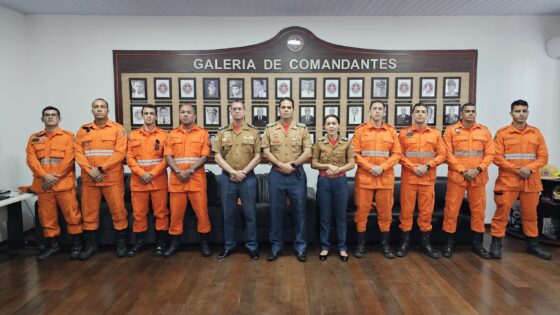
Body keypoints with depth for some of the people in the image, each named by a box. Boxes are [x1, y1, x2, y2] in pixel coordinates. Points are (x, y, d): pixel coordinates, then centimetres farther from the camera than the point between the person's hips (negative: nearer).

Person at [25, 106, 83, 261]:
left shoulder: (68, 136, 3)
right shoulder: (34, 138, 13)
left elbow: (69, 159, -7)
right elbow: (31, 160, 2)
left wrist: (56, 177, -14)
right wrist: (45, 176, -13)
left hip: (64, 183, -3)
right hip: (43, 184, 4)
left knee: (72, 214, -2)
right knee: (47, 216, 10)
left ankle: (77, 244, 9)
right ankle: (52, 245, 22)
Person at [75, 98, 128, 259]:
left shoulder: (118, 129, 0)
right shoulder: (83, 130, 11)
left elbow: (120, 153, -9)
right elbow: (78, 153, 4)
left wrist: (101, 169, -15)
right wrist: (90, 170, -11)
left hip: (113, 178, -3)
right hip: (89, 179, 3)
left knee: (118, 210, 1)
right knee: (89, 212, 10)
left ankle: (121, 243, 15)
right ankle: (90, 244, 23)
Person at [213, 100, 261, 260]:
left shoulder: (253, 132, 3)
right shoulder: (222, 133, 6)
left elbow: (258, 156, -1)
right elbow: (217, 156, 0)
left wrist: (244, 172, -12)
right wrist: (233, 172, -12)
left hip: (248, 178, -1)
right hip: (227, 178, 2)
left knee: (250, 213, 4)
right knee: (228, 213, 10)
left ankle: (252, 246, 17)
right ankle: (229, 245, 23)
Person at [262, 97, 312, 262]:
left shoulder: (302, 128, 3)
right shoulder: (270, 128, 4)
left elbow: (308, 152, -2)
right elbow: (266, 151, -1)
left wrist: (293, 164, -13)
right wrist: (281, 165, -13)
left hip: (297, 175, 0)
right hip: (276, 175, 1)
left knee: (299, 211, 5)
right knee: (276, 211, 7)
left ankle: (300, 246, 18)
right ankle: (276, 245, 20)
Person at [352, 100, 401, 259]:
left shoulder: (391, 131, 8)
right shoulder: (360, 130, 3)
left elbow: (396, 153, 4)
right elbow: (355, 153, -3)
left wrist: (382, 168, -10)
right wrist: (369, 167, -13)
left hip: (386, 178, 2)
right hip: (364, 177, -1)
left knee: (385, 211, 8)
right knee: (362, 211, 2)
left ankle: (385, 244, 21)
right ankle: (361, 244, 15)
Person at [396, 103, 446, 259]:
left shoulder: (436, 133, 8)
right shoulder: (404, 133, 4)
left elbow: (441, 155, 3)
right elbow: (399, 154, -1)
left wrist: (427, 166, -11)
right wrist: (413, 167, -13)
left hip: (428, 178, 1)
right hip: (408, 177, -1)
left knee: (426, 210, 6)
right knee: (406, 209, 2)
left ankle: (426, 242, 18)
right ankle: (405, 241, 12)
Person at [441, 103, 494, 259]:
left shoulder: (484, 131, 8)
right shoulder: (451, 130, 0)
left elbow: (489, 154, 4)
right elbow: (448, 154, -6)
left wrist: (478, 170, -10)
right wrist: (463, 171, -13)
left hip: (478, 178, 3)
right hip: (456, 176, -2)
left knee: (478, 210, 9)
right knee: (451, 210, 0)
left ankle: (477, 243, 22)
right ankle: (449, 243, 11)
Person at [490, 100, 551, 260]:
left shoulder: (536, 133, 8)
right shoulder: (502, 133, -1)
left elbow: (543, 157, 5)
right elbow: (497, 157, -7)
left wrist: (530, 168, -13)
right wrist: (517, 170, -15)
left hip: (531, 181, 3)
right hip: (508, 180, -3)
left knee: (530, 213, 12)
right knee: (502, 212, -2)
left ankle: (533, 244, 26)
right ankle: (496, 243, 6)